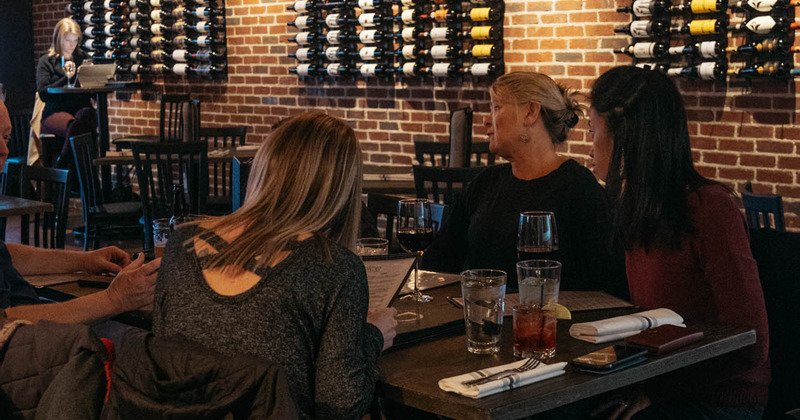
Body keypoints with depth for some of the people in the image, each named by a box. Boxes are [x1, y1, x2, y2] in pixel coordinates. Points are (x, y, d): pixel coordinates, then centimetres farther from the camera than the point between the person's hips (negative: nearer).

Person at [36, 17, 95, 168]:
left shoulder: (82, 58, 21)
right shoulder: (46, 61, 12)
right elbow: (43, 93, -2)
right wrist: (66, 78, -11)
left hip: (81, 109, 3)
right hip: (55, 112, -2)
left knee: (86, 117, -38)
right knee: (73, 125, -39)